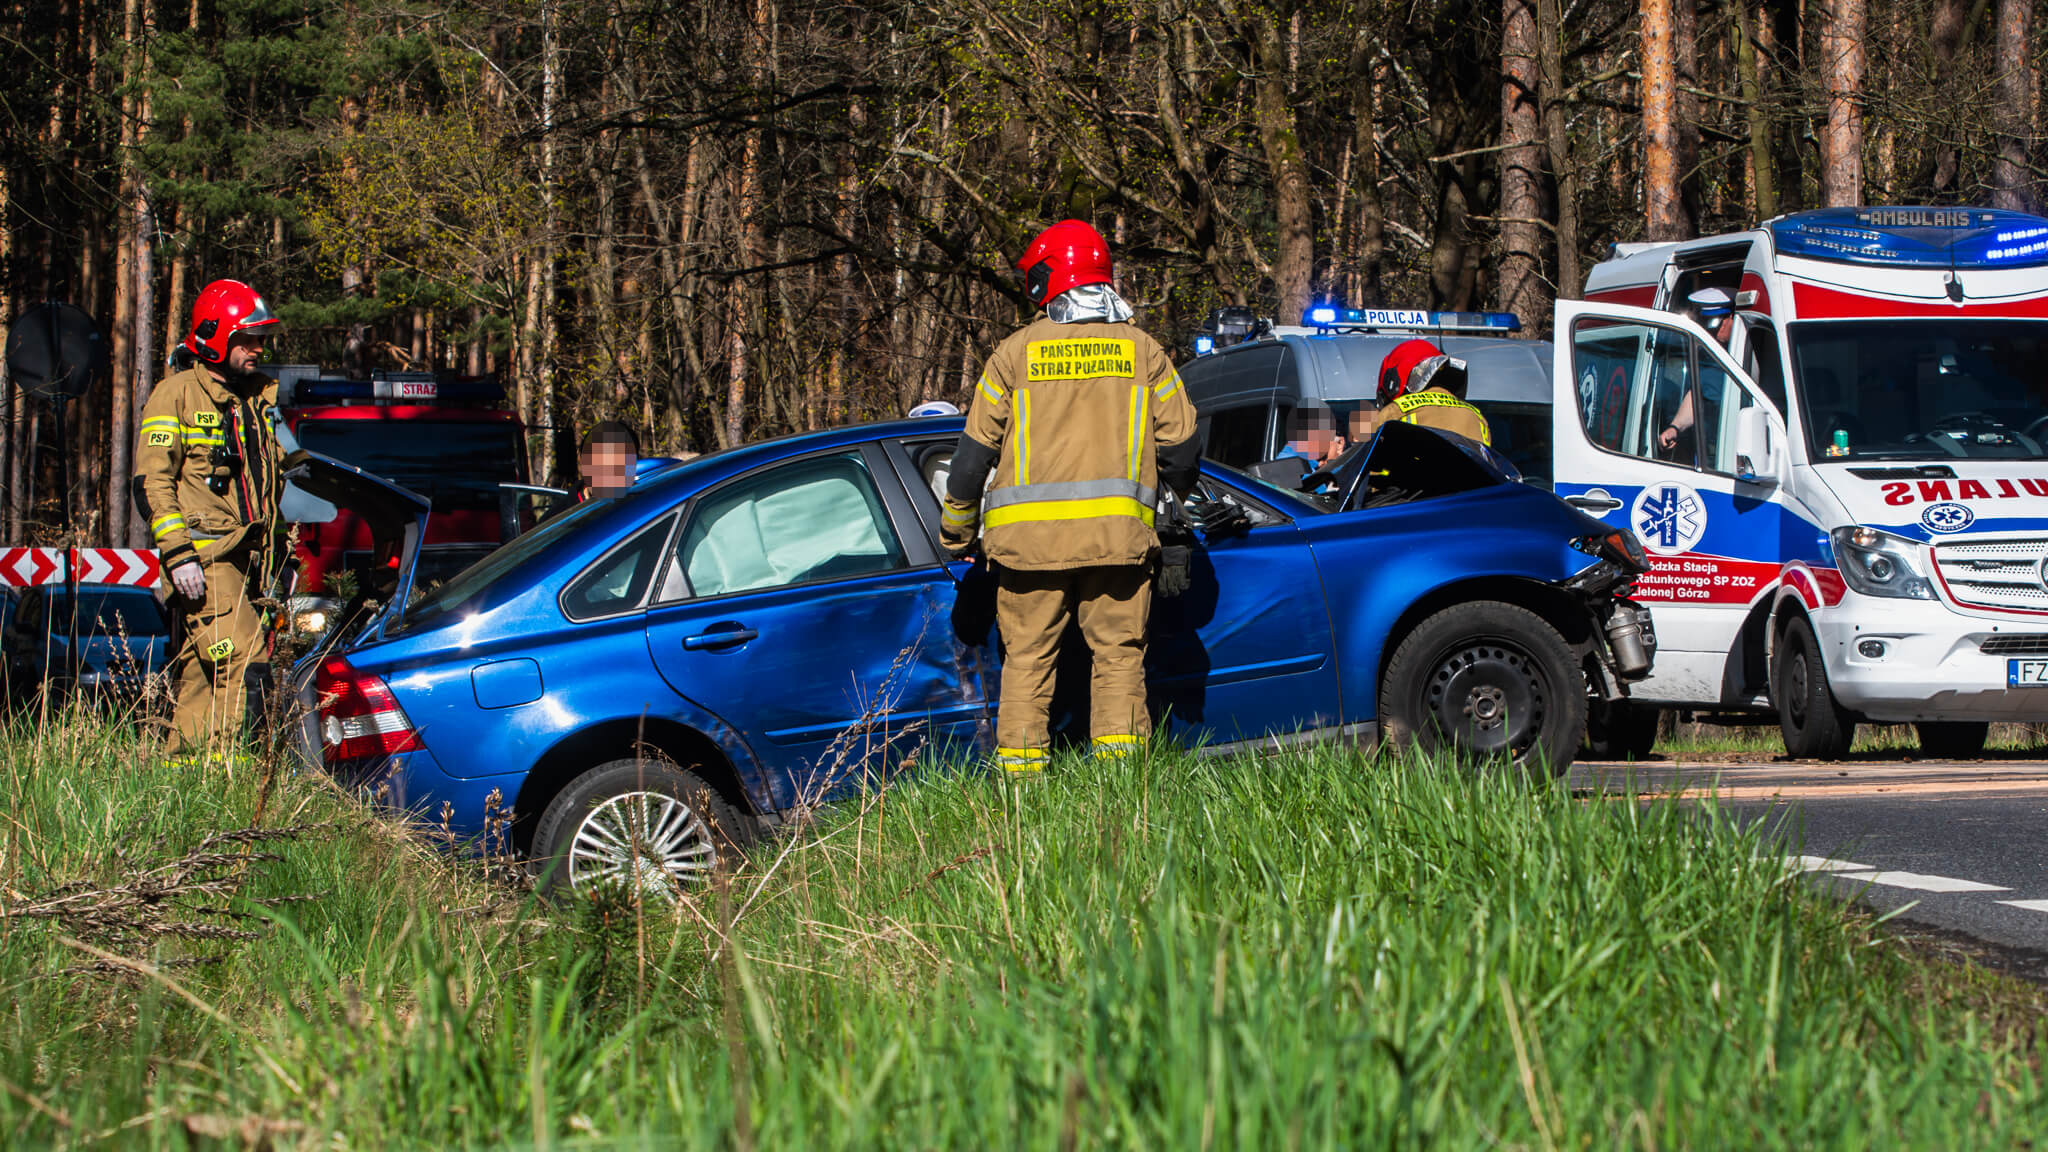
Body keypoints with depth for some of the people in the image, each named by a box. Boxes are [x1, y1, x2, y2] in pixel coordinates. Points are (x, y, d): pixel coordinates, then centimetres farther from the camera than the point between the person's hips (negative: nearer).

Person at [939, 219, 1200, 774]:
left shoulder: (1015, 353, 4)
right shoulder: (1144, 352, 8)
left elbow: (973, 455, 4)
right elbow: (1182, 451, 8)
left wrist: (956, 531, 16)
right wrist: (1180, 485, 31)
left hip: (1028, 538, 0)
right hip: (1117, 532, 1)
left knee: (1027, 658, 5)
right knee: (1118, 655, 4)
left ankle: (1020, 768, 0)